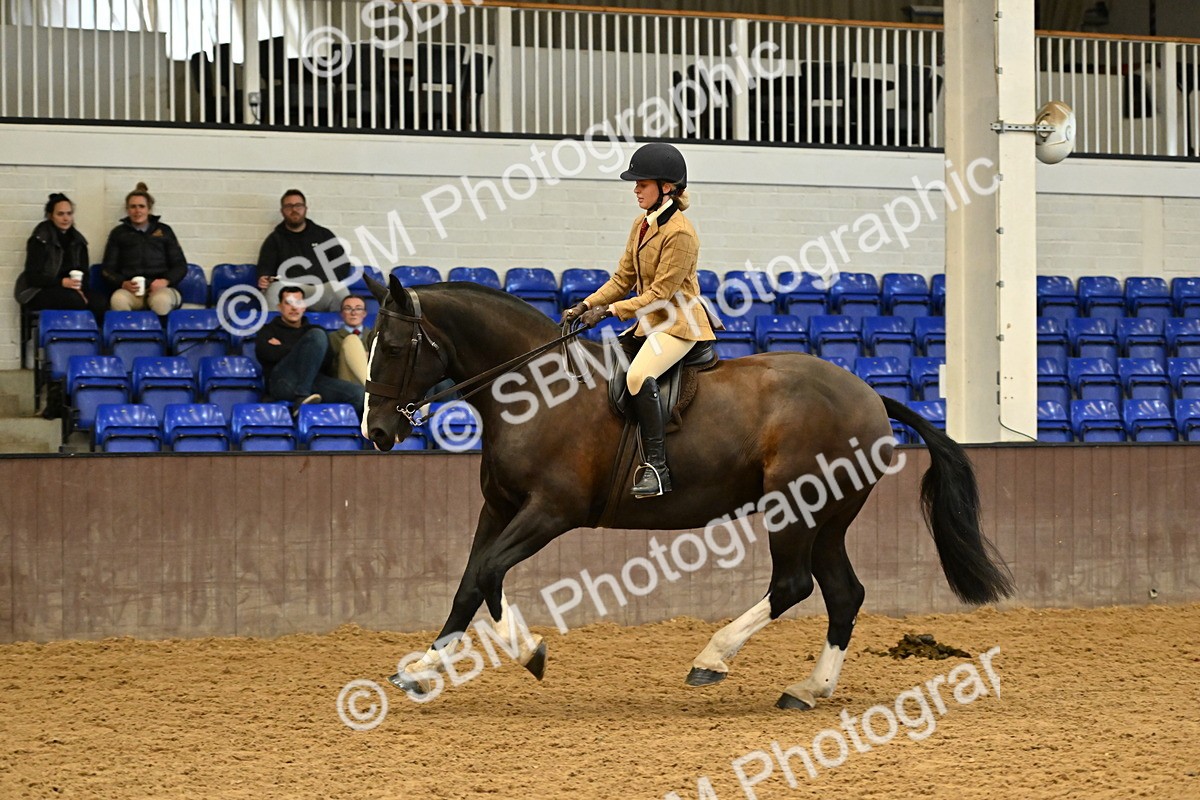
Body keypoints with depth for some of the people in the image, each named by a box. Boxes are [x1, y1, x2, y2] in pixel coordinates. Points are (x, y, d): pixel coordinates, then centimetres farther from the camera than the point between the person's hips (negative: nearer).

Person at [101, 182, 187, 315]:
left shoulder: (164, 230, 20)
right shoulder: (118, 233, 21)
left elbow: (180, 265, 16)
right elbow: (108, 270, 16)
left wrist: (165, 281, -6)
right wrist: (123, 283, -7)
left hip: (160, 288, 0)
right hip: (129, 289, 0)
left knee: (161, 301, -39)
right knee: (118, 300, -38)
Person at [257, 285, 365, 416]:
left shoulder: (313, 329, 30)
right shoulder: (269, 330, 24)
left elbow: (327, 363, 11)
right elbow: (266, 353, 0)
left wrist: (282, 349, 7)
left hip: (313, 383, 3)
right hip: (283, 381, -3)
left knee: (359, 393, -24)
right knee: (317, 335, -25)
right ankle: (301, 397, -34)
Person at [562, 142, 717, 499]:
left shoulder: (680, 234, -19)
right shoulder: (642, 225, 10)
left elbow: (660, 293, -20)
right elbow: (623, 279, 14)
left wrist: (610, 311, -21)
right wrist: (586, 306, 3)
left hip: (679, 323, -10)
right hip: (651, 322, 10)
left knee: (638, 375, -33)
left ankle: (657, 468, -32)